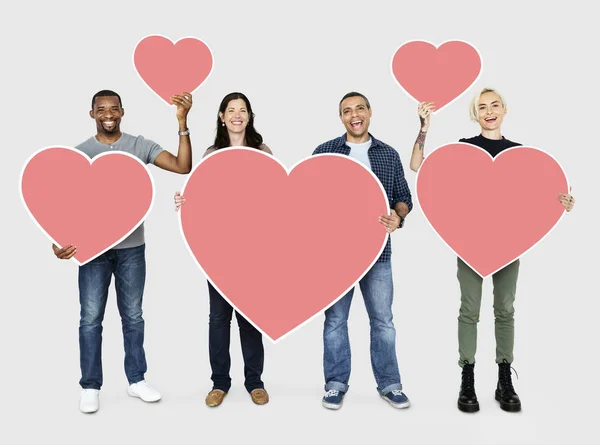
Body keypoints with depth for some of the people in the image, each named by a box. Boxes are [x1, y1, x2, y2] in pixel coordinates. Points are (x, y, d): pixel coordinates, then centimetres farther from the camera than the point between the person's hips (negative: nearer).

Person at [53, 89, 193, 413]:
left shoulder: (140, 146, -1)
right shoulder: (80, 153, 0)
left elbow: (183, 167, -12)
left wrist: (182, 123, -22)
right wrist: (58, 239, -19)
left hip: (132, 247, 1)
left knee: (133, 316, 11)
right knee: (91, 318, 4)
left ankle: (136, 380, 24)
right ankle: (90, 387, 16)